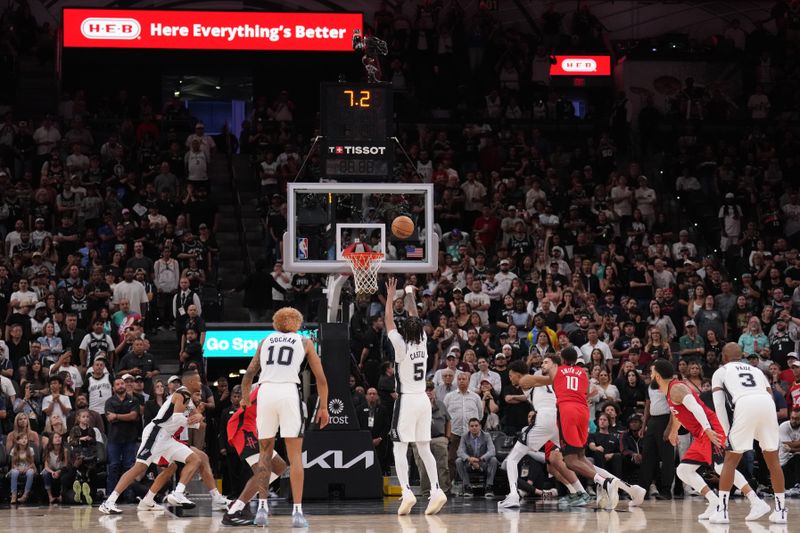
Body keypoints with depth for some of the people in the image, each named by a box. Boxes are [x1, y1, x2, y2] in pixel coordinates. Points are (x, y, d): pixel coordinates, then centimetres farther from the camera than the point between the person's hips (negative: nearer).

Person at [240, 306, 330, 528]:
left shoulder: (265, 341, 21)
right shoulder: (304, 342, 16)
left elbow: (249, 374, 20)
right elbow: (321, 378, 14)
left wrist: (245, 398, 35)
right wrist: (323, 407, 23)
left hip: (265, 392, 2)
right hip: (289, 391, -2)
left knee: (265, 451, 15)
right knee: (295, 454, 0)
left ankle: (262, 506, 9)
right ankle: (297, 511, -7)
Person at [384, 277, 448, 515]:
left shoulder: (402, 346, -11)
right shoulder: (423, 342, 2)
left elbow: (389, 321, -8)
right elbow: (415, 318, 16)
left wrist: (390, 297, -4)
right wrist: (410, 295, 24)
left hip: (406, 400, -6)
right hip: (423, 399, 6)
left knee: (400, 448, -4)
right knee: (424, 448, 10)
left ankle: (407, 492, -18)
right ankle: (436, 490, 0)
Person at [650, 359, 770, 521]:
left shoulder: (676, 388, -10)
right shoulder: (669, 392, 20)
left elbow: (695, 407, -25)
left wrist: (707, 430, -36)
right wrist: (673, 432, 55)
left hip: (710, 430, -10)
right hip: (700, 436, 10)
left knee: (722, 467, -25)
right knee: (683, 470, 9)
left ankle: (757, 503, -30)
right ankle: (715, 504, -1)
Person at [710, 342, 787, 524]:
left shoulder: (721, 371, 26)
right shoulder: (756, 370, 36)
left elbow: (719, 404, 13)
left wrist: (726, 432, 10)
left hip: (745, 405, -3)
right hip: (767, 404, 3)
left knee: (730, 461, 8)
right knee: (773, 460, 17)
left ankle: (722, 511, 2)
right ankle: (780, 510, 16)